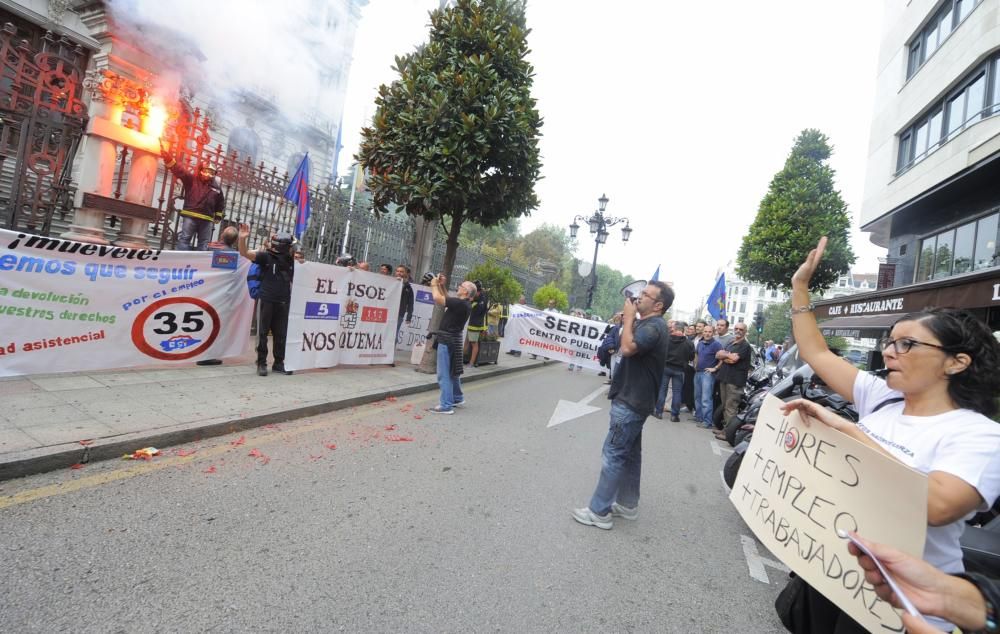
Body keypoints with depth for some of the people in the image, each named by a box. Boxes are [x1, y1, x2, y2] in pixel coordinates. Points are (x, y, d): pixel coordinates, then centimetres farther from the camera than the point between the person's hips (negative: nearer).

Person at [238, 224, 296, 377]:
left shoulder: (291, 260, 10)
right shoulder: (266, 256, -4)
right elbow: (244, 253, -16)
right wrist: (242, 238, -31)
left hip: (283, 303, 4)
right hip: (266, 300, -4)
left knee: (281, 334, 9)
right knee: (262, 333, 3)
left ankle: (279, 363, 20)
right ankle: (261, 363, 12)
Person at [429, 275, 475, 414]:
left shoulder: (460, 303, -22)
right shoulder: (464, 304, 7)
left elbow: (438, 299, -25)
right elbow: (447, 299, 22)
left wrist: (434, 285, -8)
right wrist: (442, 285, 13)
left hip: (447, 341, -10)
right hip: (452, 340, 10)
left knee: (444, 374, -5)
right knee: (452, 372, 22)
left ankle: (446, 405, 0)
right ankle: (457, 398, 35)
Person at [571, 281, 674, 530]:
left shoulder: (653, 327, -19)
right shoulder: (649, 324, 13)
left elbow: (628, 348, -33)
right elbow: (630, 344, 18)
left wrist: (629, 318, -20)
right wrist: (629, 321, 5)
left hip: (631, 402, -10)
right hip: (634, 399, 10)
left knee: (613, 454, -6)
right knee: (630, 453, 16)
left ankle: (599, 511, 2)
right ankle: (627, 505, 27)